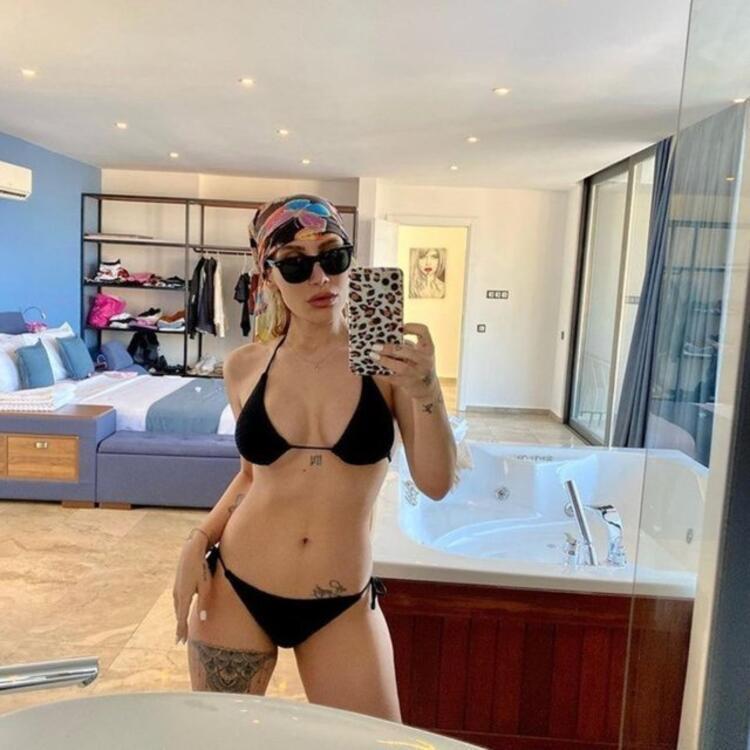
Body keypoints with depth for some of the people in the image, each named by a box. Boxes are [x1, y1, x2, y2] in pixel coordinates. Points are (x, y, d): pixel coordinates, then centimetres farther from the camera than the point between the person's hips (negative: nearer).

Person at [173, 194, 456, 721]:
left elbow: (436, 484, -14)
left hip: (341, 606, -1)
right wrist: (199, 541, -3)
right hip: (236, 592, 2)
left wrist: (426, 391, -28)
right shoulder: (245, 366, -3)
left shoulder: (387, 357, -10)